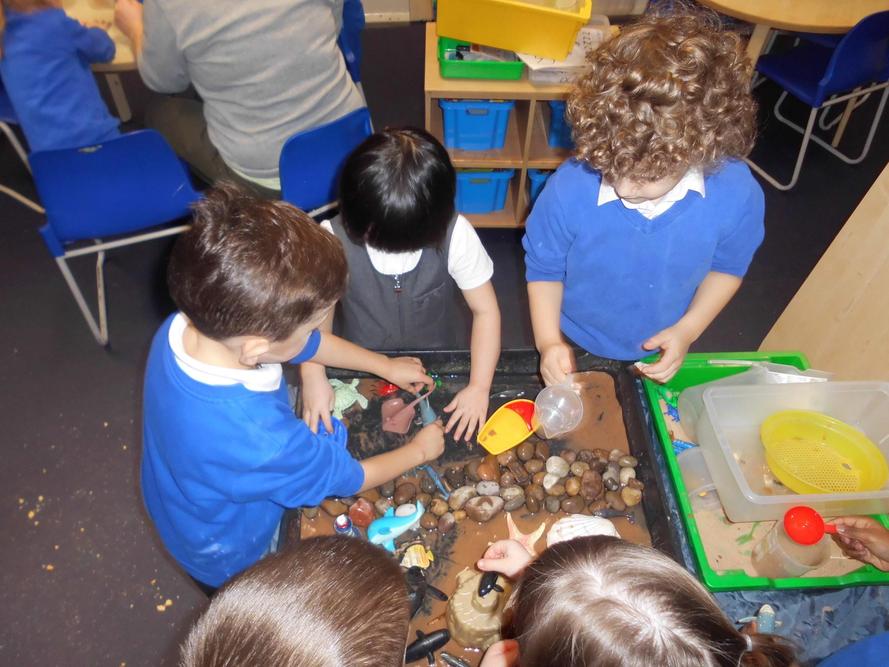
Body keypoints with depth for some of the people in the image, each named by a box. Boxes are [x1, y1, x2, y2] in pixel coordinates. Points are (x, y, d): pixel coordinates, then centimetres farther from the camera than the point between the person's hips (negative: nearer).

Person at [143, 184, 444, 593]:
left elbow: (309, 345, -9)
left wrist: (385, 366, 1)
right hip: (234, 559, -5)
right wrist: (419, 450, -9)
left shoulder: (186, 325, -27)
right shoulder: (257, 440, -48)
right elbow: (350, 478, -27)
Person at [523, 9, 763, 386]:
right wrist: (547, 341, -24)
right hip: (573, 352, -1)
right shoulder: (568, 189, -32)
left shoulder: (737, 195, -26)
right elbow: (544, 269, -14)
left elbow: (727, 267, -5)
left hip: (659, 357, 2)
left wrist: (687, 331, -16)